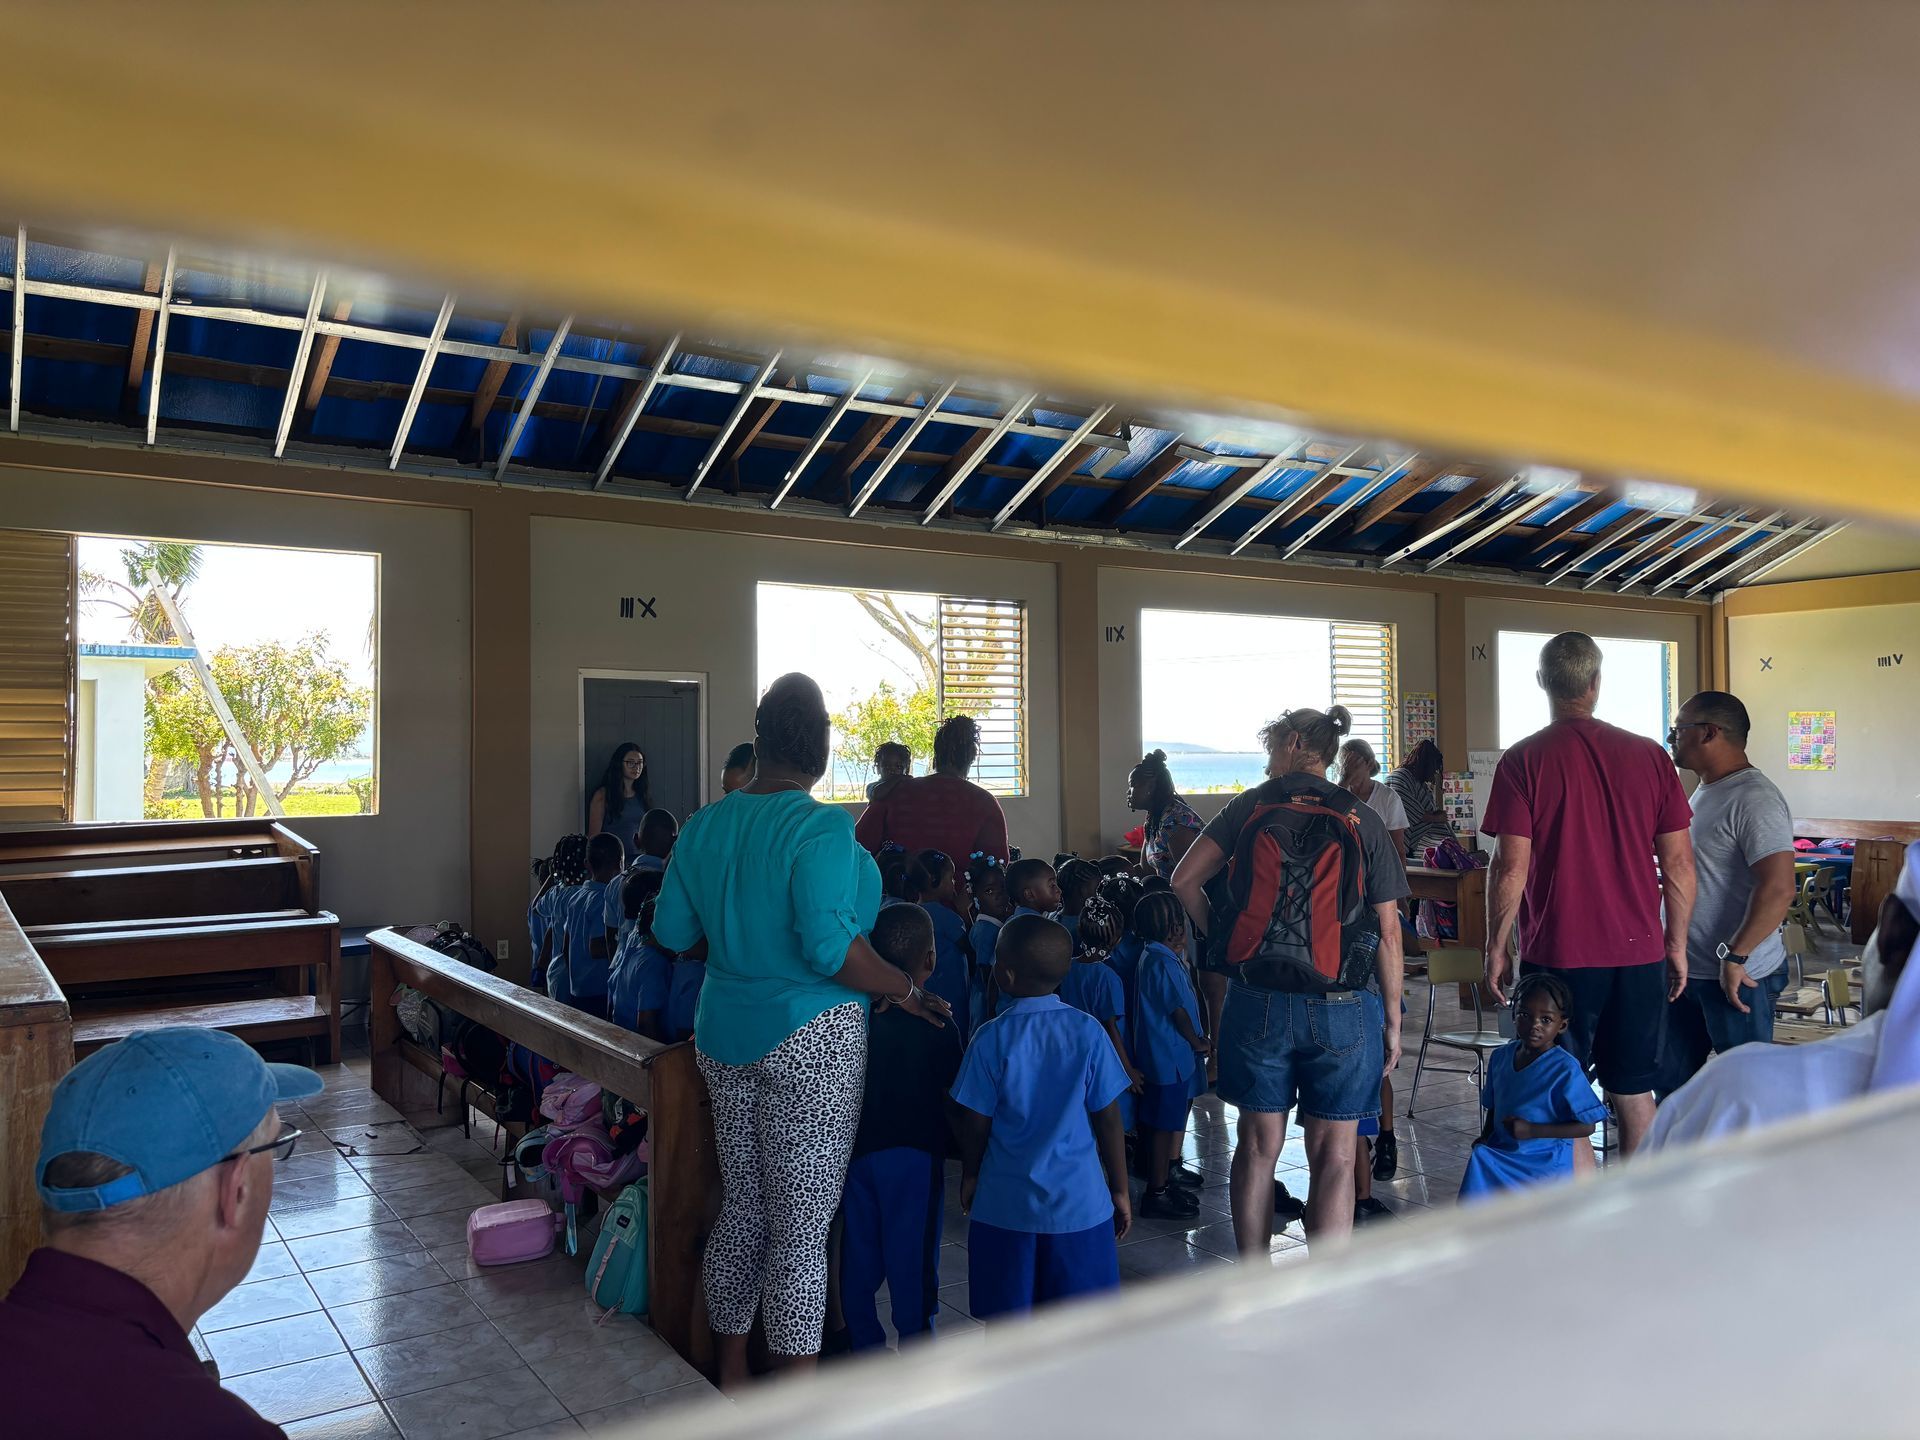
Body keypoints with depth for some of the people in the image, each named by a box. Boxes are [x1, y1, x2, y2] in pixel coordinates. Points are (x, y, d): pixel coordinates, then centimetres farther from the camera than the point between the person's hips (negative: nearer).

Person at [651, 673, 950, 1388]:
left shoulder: (703, 826, 3)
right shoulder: (821, 827, -18)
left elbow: (671, 931, 10)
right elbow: (829, 946, -26)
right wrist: (905, 991, -13)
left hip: (725, 1034, 7)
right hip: (809, 1036, -7)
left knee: (741, 1207, 18)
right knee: (803, 1223, 3)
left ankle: (731, 1375, 32)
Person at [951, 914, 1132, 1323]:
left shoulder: (991, 1038, -12)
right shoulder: (1088, 1031, -8)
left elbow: (974, 1124, -5)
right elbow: (1108, 1120, -3)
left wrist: (970, 1175, 14)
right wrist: (1120, 1189, 9)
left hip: (1005, 1203, -1)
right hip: (1080, 1201, 1)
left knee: (1004, 1321, 12)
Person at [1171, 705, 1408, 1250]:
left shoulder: (1250, 807, 2)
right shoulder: (1362, 820, 1)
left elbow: (1184, 881, -3)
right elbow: (1387, 930, 0)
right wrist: (1392, 1020, 6)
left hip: (1259, 997, 1)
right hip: (1343, 1004, -1)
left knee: (1258, 1146, 12)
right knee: (1333, 1157, 5)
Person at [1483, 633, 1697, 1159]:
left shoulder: (1523, 761, -8)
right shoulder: (1650, 756, 2)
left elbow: (1511, 867, -12)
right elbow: (1679, 863, 4)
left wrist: (1495, 948, -1)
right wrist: (1677, 945, 14)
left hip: (1557, 956, -3)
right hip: (1640, 954, 4)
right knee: (1635, 1097, 14)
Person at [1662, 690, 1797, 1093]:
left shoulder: (1754, 799, -19)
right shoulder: (1705, 791, 14)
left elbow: (1778, 889, -27)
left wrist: (1735, 957, -25)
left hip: (1738, 977, -10)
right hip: (1688, 970, 10)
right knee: (1671, 1081, 16)